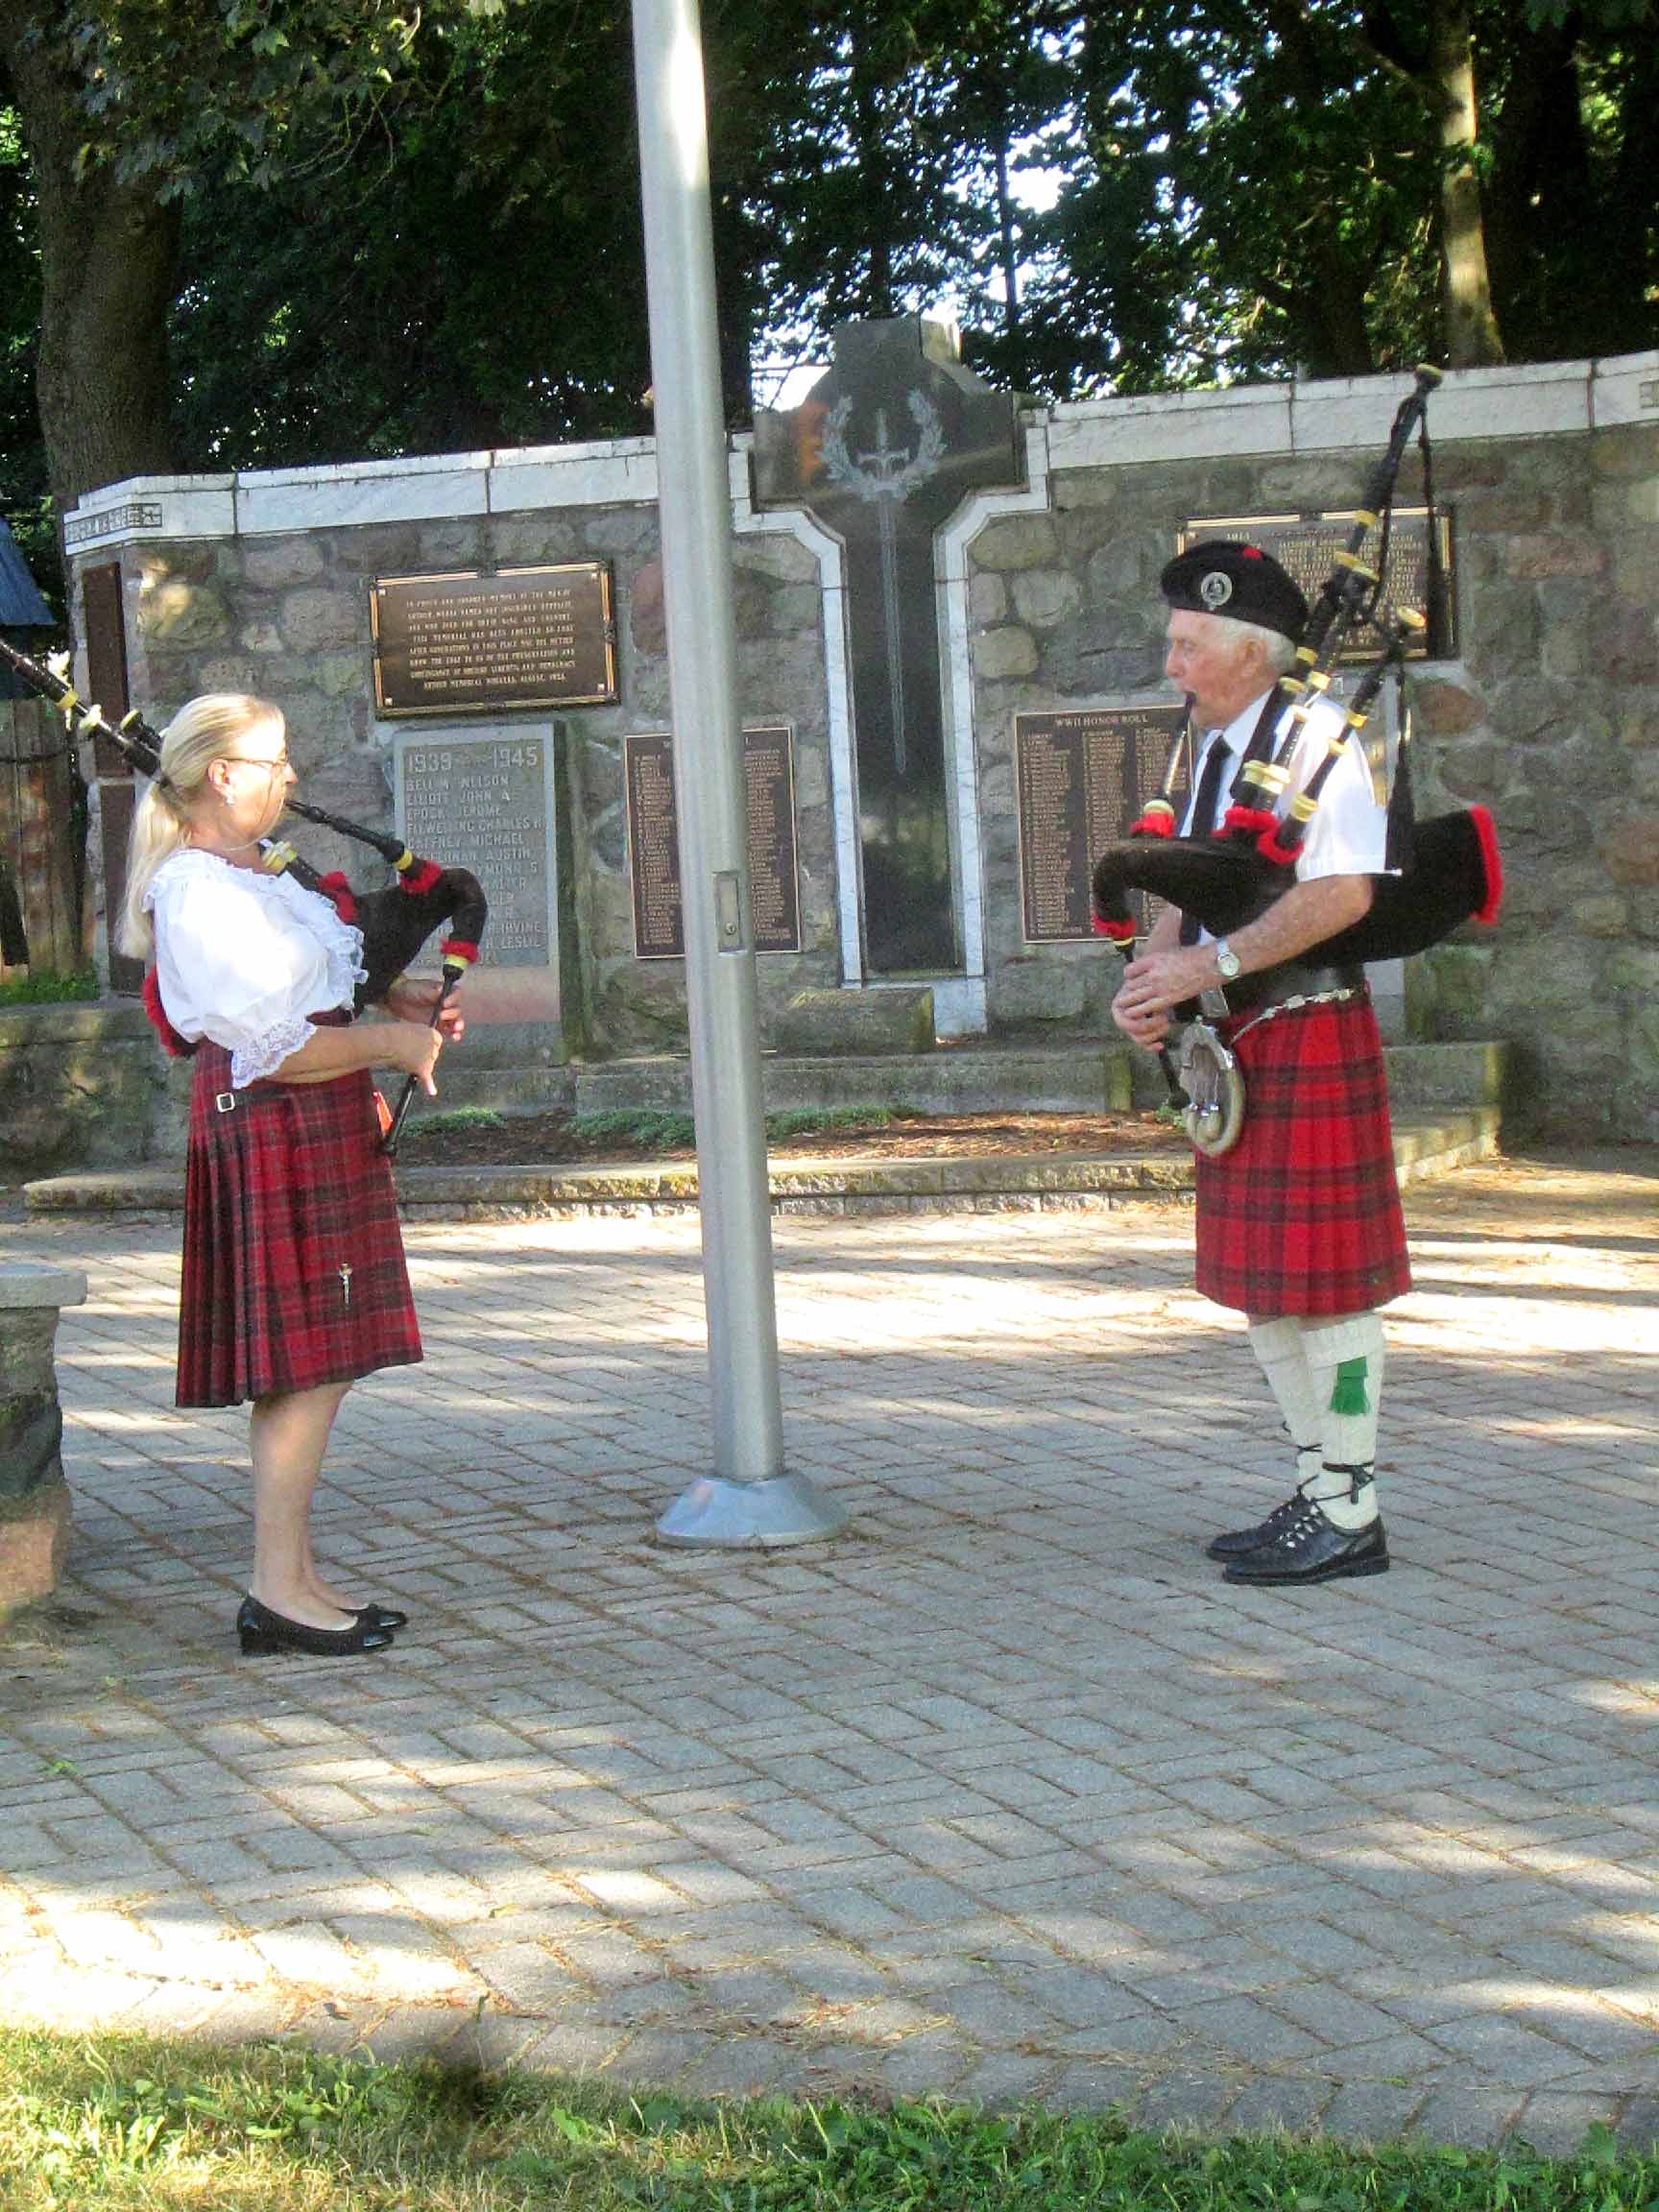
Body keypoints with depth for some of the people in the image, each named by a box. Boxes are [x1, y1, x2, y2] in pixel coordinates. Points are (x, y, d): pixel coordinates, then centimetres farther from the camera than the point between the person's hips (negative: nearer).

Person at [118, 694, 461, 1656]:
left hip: (317, 1129, 10)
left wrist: (395, 995, 14)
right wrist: (390, 1043, -10)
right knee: (308, 1362, -8)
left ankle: (296, 1575, 18)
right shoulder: (198, 894, -17)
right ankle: (279, 1590, -2)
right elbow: (270, 1047, -19)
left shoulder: (250, 870, 15)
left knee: (314, 1364, 12)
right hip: (275, 1132, -10)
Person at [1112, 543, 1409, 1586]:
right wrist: (1151, 979, -3)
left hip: (1307, 1035, -9)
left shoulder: (1317, 737, -12)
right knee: (1258, 1280, 14)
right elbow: (1185, 892, 17)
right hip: (1235, 1045, 9)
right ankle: (1321, 1490, 24)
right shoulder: (1217, 750, 16)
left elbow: (1343, 893, -23)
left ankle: (1348, 1516, 3)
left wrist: (1209, 965, -23)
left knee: (1323, 1277, -4)